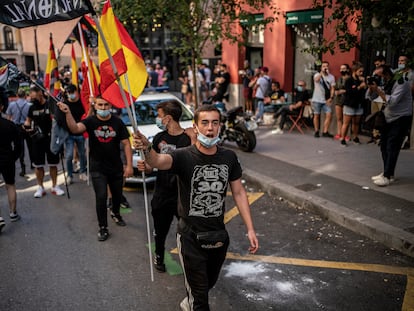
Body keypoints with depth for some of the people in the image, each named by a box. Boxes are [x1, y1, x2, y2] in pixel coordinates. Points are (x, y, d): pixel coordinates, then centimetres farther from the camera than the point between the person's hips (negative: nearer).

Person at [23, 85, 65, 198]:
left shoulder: (51, 104, -9)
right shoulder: (32, 108, 5)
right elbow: (28, 120, 18)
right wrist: (27, 125, -1)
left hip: (51, 138, -3)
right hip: (37, 139, 4)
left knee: (53, 163, 7)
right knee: (38, 164, 8)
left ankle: (54, 186, 20)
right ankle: (40, 187, 21)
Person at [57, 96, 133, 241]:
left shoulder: (118, 122, -6)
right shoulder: (90, 121, -10)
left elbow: (126, 144, -4)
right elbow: (75, 129, -30)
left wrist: (129, 165, -10)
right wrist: (68, 113, -48)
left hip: (116, 167, 3)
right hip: (97, 168, -2)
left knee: (117, 194, 19)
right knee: (101, 196, -11)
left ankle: (115, 213, 51)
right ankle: (103, 228, 8)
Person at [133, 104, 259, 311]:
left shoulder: (229, 157, -4)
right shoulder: (184, 156, -18)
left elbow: (239, 193, 3)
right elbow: (159, 161, -39)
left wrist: (250, 229, -1)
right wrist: (147, 149, -62)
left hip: (219, 235, 5)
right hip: (191, 237, -5)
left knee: (209, 284, 27)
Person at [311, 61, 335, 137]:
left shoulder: (331, 77, 7)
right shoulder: (317, 75, 0)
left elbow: (332, 88, 2)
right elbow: (316, 80, -25)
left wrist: (331, 98, -10)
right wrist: (322, 72, -30)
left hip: (326, 100, 2)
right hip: (317, 100, -2)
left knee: (329, 115, -8)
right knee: (316, 115, 3)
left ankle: (325, 132, -1)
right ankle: (316, 131, 14)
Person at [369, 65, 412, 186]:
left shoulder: (400, 82, -17)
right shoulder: (385, 83, 7)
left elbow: (392, 101, -26)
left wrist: (377, 90, -24)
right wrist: (371, 88, -10)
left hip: (401, 119, -8)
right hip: (389, 118, 8)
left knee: (392, 147, -13)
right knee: (384, 145, 7)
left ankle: (387, 176, -13)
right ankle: (387, 173, 16)